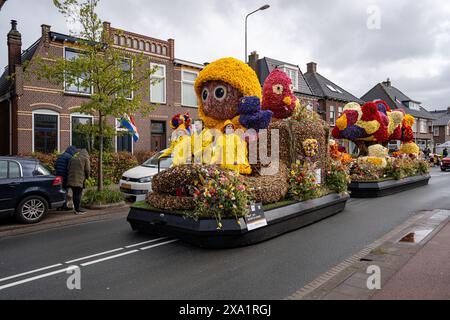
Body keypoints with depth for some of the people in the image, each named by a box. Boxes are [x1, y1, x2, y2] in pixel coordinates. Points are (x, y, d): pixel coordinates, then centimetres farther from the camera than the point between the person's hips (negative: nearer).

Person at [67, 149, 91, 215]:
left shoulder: (73, 158, 17)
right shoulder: (86, 159, 1)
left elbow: (69, 168, 16)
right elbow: (87, 170, -3)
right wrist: (86, 177, 14)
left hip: (71, 179, 6)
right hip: (79, 180, -5)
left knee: (75, 194, 11)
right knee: (78, 194, -3)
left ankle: (76, 208, 17)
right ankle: (78, 210, -3)